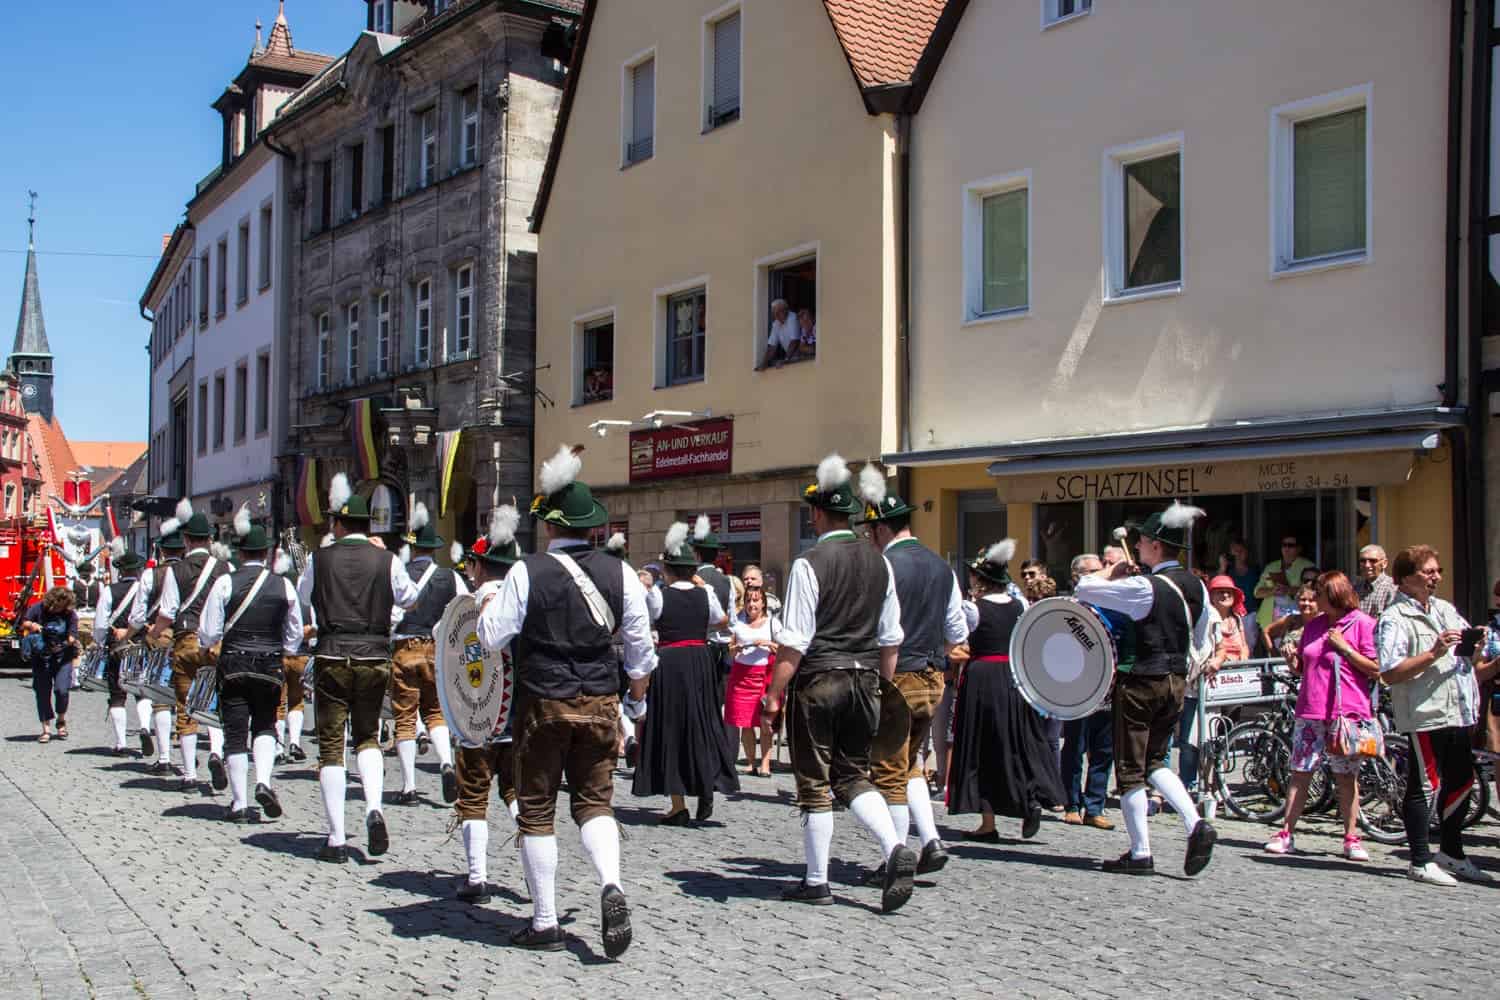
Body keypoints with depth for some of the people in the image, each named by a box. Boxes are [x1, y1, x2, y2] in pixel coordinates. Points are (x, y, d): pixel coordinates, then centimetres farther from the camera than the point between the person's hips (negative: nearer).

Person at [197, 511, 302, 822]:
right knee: (265, 725, 18)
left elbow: (208, 635, -5)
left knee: (236, 732, 6)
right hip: (271, 667, 1)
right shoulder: (284, 585, -2)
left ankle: (239, 804, 7)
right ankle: (263, 782, -5)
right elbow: (295, 634, 7)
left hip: (233, 665, -1)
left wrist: (206, 643, 17)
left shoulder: (225, 583, -7)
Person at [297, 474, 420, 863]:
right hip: (374, 656, 2)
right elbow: (409, 597, 16)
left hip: (332, 656, -1)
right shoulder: (386, 560, -1)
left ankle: (336, 840, 2)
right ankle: (374, 809, -6)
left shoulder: (319, 558, -1)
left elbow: (303, 596, 17)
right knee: (367, 737, 19)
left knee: (330, 746, 5)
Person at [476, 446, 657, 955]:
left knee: (537, 812, 9)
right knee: (595, 800, 14)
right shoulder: (619, 572, -1)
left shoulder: (527, 572, -11)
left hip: (543, 705, -3)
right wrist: (637, 701, 18)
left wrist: (487, 609, 13)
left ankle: (545, 923, 12)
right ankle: (611, 886, -12)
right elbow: (640, 647, 3)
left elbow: (491, 636, -8)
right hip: (600, 703, 3)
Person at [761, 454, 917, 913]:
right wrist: (882, 686, 19)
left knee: (814, 784, 5)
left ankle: (816, 883, 12)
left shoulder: (810, 564, -11)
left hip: (818, 681, -5)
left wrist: (774, 692, -8)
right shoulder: (879, 563, 7)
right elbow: (891, 638, 10)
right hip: (865, 681, 5)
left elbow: (795, 640, -14)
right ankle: (895, 849, -7)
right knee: (854, 775, 16)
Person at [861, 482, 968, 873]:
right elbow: (958, 632, 13)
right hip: (933, 681, 7)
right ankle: (931, 841, 8)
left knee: (890, 773, 3)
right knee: (910, 765, 21)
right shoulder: (941, 566, 8)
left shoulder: (884, 565, -14)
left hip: (895, 679, -7)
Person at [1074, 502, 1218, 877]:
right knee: (1155, 761, 21)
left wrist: (1112, 573, 4)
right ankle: (1196, 824, 2)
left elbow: (1083, 588, -13)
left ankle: (1140, 854, 5)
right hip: (1176, 684, 7)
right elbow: (1204, 645, 13)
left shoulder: (1144, 587, -17)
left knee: (1130, 769, 3)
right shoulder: (1197, 587, 5)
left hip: (1142, 683, -7)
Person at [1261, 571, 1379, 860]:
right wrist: (1292, 660, 1)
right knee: (1300, 772, 2)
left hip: (1346, 712, -5)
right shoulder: (1313, 625, 15)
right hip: (1310, 710, 5)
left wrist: (1344, 648, -13)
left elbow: (1376, 669, -7)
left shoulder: (1362, 624, -2)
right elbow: (1301, 667, 23)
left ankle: (1351, 839, 11)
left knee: (1346, 776, 2)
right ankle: (1287, 834, 5)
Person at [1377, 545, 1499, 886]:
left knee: (1461, 782, 15)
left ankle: (1451, 854, 30)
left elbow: (1469, 660, 26)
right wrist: (1433, 654, -23)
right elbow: (1390, 673, -19)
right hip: (1424, 714, -8)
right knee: (1425, 786, -2)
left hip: (1459, 713, 8)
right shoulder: (1394, 618, -8)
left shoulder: (1447, 610, 17)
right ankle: (1421, 863, 6)